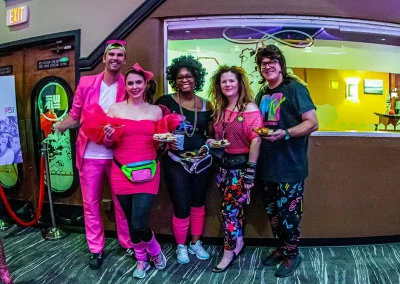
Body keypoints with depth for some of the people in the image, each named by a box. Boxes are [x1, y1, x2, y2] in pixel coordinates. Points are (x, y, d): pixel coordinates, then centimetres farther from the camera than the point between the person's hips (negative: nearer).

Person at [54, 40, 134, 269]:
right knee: (91, 203, 11)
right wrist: (59, 126, -16)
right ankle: (96, 249, 29)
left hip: (118, 154, -1)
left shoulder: (128, 86, -2)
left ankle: (128, 244, 29)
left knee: (122, 201, 10)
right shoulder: (86, 83, 1)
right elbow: (75, 116, 5)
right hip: (90, 154, 2)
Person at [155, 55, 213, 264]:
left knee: (198, 204, 16)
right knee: (181, 208, 1)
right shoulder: (165, 102, -5)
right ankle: (181, 246, 26)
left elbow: (211, 134, 12)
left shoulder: (205, 105, 4)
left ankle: (196, 243, 36)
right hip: (175, 163, -3)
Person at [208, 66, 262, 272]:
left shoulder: (250, 108, -12)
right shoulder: (220, 109, 9)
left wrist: (250, 173, -18)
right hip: (224, 164, 7)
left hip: (241, 164, -6)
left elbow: (255, 140, -17)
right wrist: (213, 142, -1)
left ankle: (229, 253, 16)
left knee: (229, 210, -2)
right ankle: (238, 243, 36)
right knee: (234, 208, 17)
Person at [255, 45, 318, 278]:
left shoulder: (294, 89, -9)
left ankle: (292, 255, 24)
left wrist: (285, 133, -30)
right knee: (272, 211, 16)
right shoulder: (262, 94, 12)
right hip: (268, 164, 7)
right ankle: (282, 247, 36)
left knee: (288, 212, 3)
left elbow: (312, 123, -16)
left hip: (290, 165, -7)